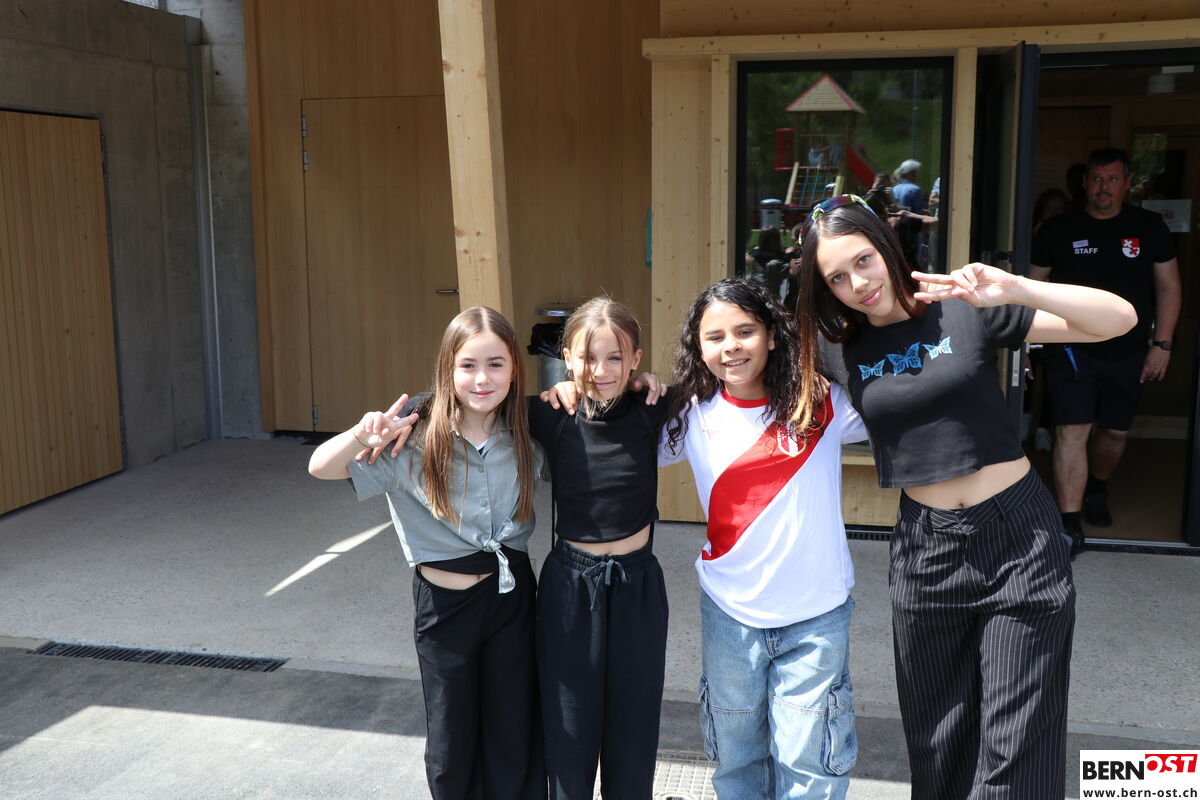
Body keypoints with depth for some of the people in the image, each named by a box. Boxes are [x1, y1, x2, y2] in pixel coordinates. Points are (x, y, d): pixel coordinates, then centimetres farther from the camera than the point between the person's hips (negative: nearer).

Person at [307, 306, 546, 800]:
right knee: (452, 745, 15)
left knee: (514, 737, 15)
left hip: (512, 594, 2)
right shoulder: (417, 438, -15)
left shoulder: (524, 434, -7)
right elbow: (320, 467, -16)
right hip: (445, 602, -2)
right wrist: (363, 435, -36)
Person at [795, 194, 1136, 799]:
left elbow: (1120, 319, -11)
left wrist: (1017, 290, -25)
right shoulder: (842, 352, 2)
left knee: (1015, 746, 1)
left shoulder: (966, 310, -7)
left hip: (1017, 538, -3)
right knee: (936, 741, 15)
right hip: (923, 548, 3)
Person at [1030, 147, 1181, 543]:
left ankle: (1096, 490, 43)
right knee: (1071, 431, -11)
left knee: (1115, 432, 14)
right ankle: (1070, 522, -7)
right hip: (1071, 351, -2)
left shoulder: (1149, 228, 4)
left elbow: (1168, 287, 7)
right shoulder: (1058, 230, 0)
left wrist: (1162, 344, 0)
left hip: (1128, 355, 2)